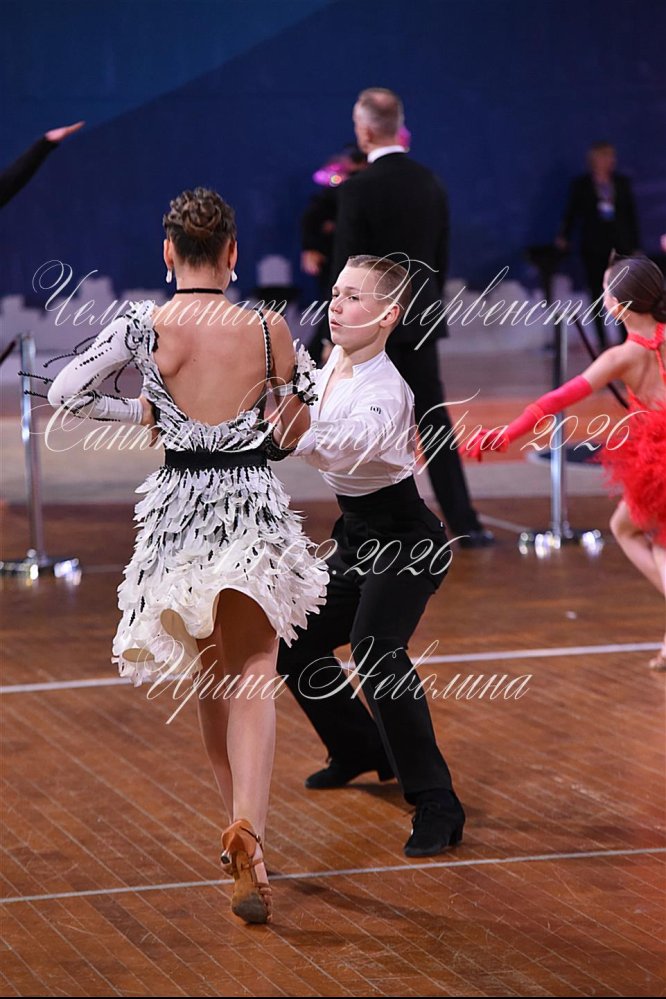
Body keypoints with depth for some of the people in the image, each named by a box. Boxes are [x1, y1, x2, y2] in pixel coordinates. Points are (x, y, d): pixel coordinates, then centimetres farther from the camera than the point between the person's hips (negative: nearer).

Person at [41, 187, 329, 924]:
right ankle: (247, 829, -24)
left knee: (210, 679, 18)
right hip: (256, 510, -1)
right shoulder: (268, 328, -5)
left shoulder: (141, 326, -7)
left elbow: (65, 392, -6)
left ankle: (240, 830, 28)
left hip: (180, 510, 1)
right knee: (250, 681, -3)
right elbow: (305, 413, 7)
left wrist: (138, 413, 7)